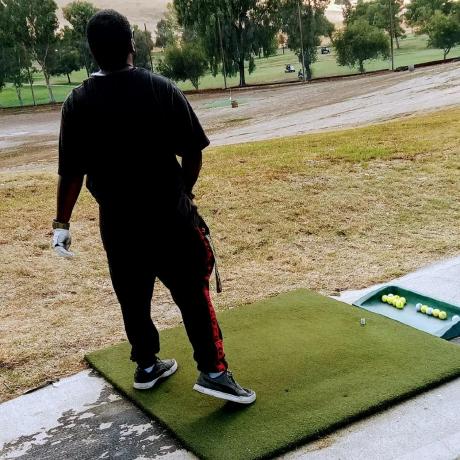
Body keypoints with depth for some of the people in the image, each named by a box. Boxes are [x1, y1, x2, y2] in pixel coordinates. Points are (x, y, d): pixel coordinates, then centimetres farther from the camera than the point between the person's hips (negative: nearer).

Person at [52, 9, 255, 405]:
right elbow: (193, 153, -5)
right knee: (192, 293, 5)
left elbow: (72, 172, -4)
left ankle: (146, 366, 30)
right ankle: (213, 370, 1)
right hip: (169, 216, -2)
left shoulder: (78, 103, -5)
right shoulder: (163, 90, -8)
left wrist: (62, 223, 6)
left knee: (133, 298, 16)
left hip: (117, 222, 2)